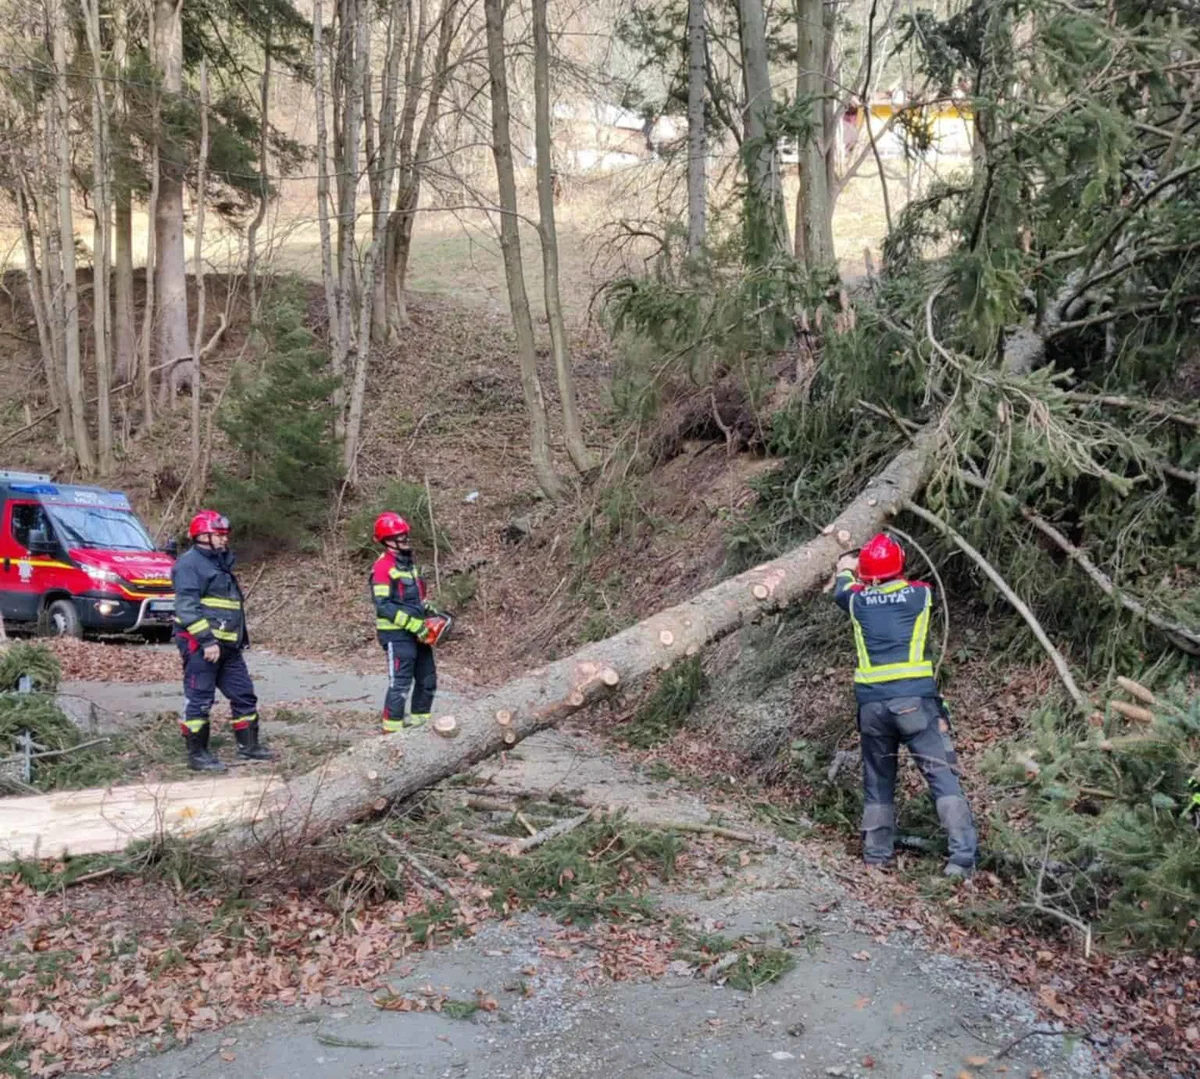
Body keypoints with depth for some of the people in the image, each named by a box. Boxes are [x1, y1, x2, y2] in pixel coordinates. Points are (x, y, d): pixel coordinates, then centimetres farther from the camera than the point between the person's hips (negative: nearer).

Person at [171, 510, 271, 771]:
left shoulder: (220, 562, 21)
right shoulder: (189, 563, -10)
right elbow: (187, 608, -20)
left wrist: (241, 637, 24)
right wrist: (207, 640, -24)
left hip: (227, 646, 9)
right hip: (200, 645, -9)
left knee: (244, 695, 11)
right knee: (199, 700, -3)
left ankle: (248, 746, 21)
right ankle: (197, 755, 5)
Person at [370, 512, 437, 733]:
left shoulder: (407, 563, 14)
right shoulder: (383, 567, -15)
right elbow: (383, 606, -21)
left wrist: (430, 612, 6)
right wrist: (414, 624, -23)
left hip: (416, 632, 9)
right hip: (397, 635, -9)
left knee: (428, 679, 14)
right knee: (400, 683, -8)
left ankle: (420, 720, 27)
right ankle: (392, 729, -1)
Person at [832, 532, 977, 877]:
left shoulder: (857, 599, 11)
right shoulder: (920, 594, 6)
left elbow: (841, 590, 35)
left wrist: (845, 569, 56)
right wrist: (893, 576, 49)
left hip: (871, 703, 3)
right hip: (915, 699, -2)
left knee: (877, 780, 16)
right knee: (943, 775, -2)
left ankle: (877, 855, 19)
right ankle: (962, 857, -10)